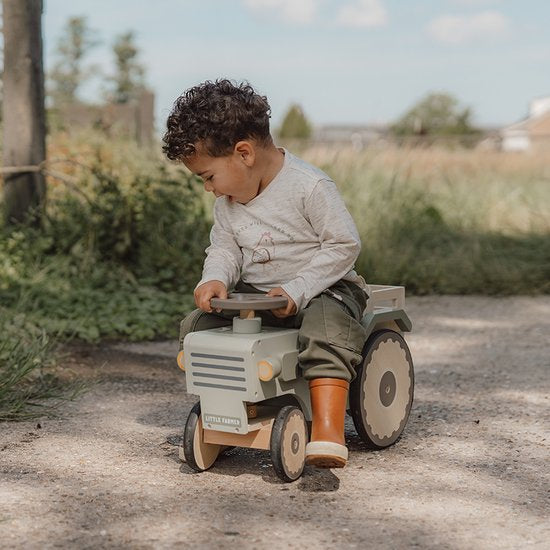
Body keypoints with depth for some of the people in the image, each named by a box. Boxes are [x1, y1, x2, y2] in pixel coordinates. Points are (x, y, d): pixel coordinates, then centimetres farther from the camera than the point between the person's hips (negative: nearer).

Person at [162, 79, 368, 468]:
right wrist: (216, 279, -14)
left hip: (321, 289, -6)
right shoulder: (228, 201, 5)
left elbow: (344, 245, -17)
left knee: (326, 330, -37)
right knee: (196, 325, -10)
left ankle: (327, 431, -41)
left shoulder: (310, 186, -18)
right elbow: (224, 248, 10)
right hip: (254, 292, 7)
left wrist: (296, 290, -24)